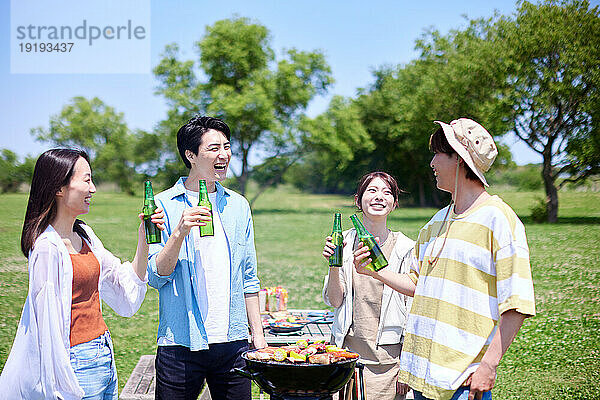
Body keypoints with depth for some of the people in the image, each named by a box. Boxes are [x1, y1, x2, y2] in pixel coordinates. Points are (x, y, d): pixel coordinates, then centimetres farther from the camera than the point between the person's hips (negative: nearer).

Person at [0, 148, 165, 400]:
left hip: (105, 360, 8)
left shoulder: (84, 235, 7)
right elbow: (48, 323, -18)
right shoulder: (48, 248, -18)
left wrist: (143, 239, 5)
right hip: (78, 366, -8)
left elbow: (127, 292, 13)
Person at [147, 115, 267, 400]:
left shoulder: (238, 205, 9)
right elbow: (156, 277, -8)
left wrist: (258, 335, 10)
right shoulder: (164, 205, -3)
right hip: (181, 344, -3)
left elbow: (248, 278, 13)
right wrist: (180, 232, -22)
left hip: (233, 343, 4)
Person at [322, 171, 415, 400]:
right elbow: (334, 300, 1)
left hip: (386, 358, -2)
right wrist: (333, 263, -14)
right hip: (346, 351, 2)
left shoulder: (405, 248, -4)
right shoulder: (344, 242, 3)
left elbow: (412, 309, -2)